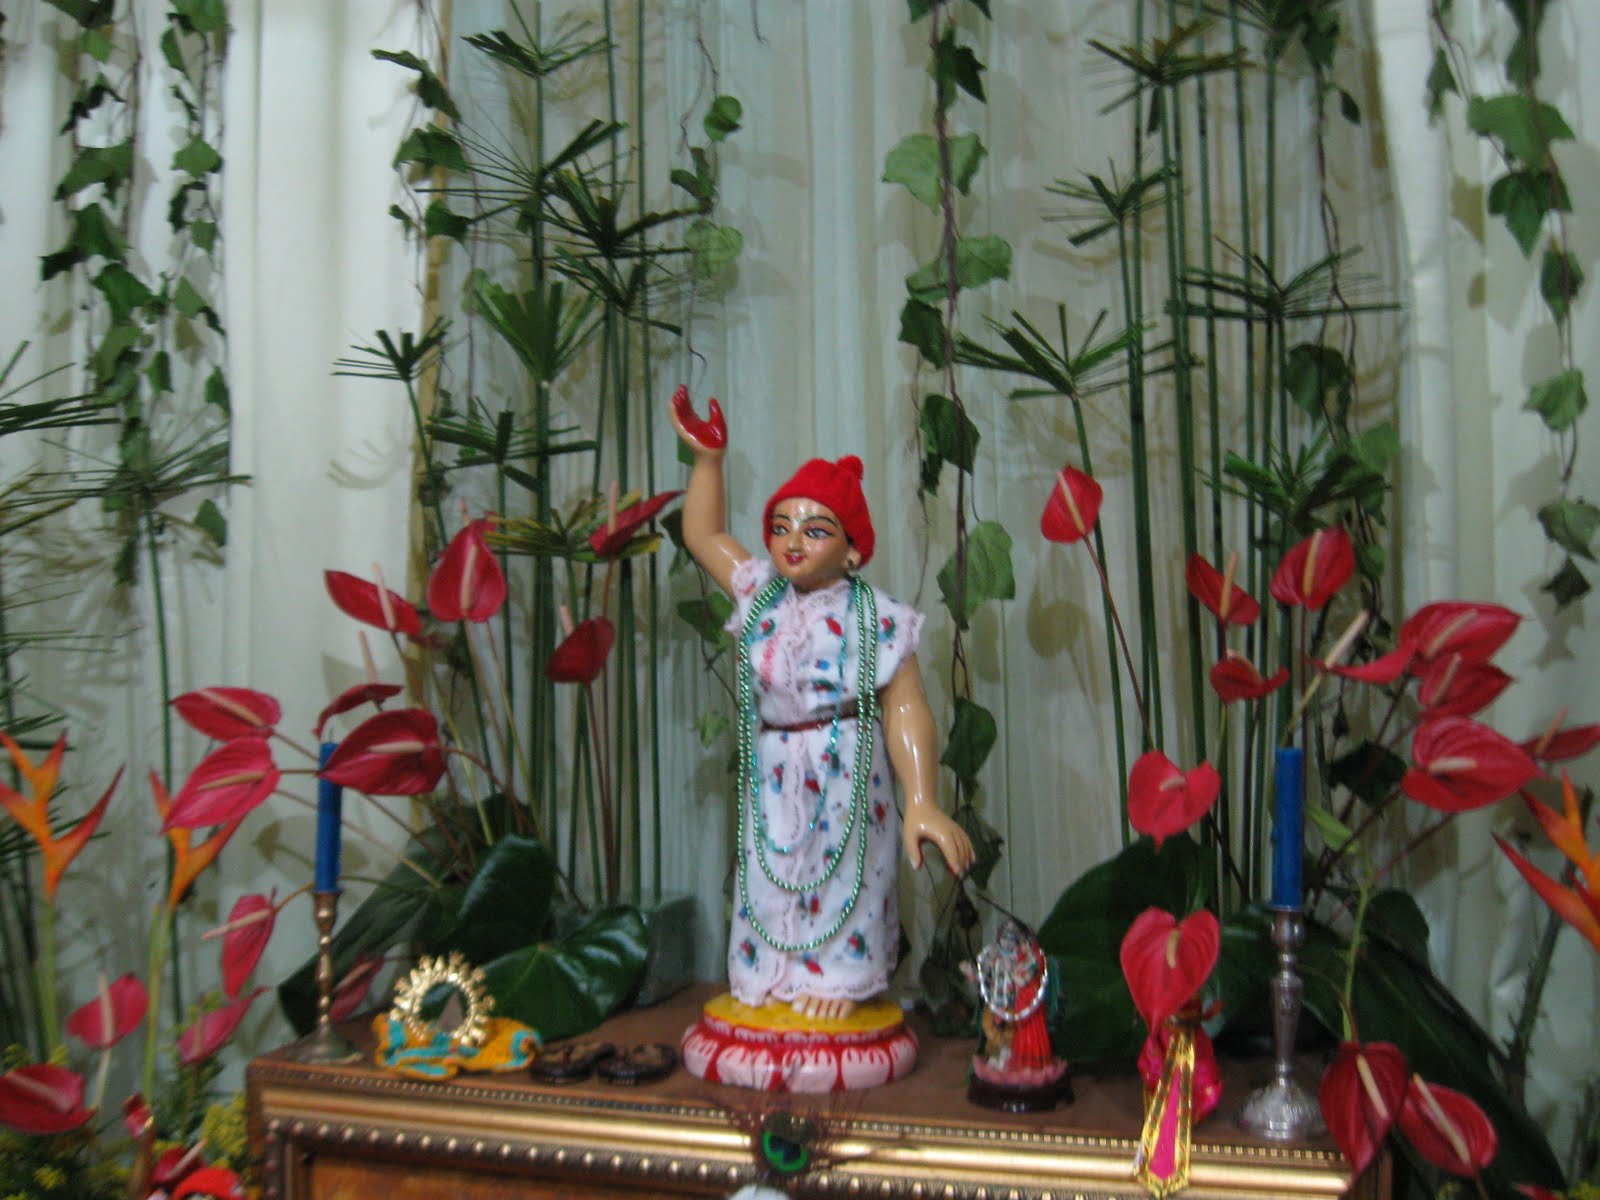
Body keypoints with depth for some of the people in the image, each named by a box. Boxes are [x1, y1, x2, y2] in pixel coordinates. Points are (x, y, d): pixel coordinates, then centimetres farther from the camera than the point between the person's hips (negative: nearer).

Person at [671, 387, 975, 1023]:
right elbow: (704, 535, 17)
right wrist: (707, 459, 6)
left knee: (839, 874, -1)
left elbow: (906, 711, -16)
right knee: (771, 876, 9)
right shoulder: (761, 594, 5)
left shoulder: (875, 618, -12)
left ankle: (838, 978, 11)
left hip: (846, 775, -5)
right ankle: (771, 977, 20)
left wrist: (921, 803, -25)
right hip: (773, 773, 5)